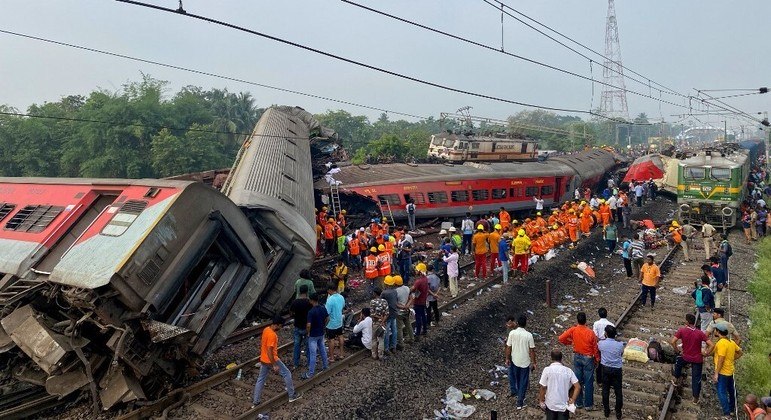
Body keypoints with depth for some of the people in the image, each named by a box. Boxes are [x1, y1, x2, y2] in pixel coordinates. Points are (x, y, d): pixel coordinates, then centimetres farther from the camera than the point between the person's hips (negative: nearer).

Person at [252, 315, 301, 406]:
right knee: (287, 374, 7)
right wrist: (274, 365, -22)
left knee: (261, 380, 16)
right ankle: (292, 395, 17)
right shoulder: (272, 335, -28)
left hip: (263, 360, 9)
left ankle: (255, 402, 22)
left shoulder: (266, 329, 2)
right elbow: (269, 351, -28)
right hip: (271, 360, -9)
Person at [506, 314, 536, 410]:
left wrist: (507, 358, 9)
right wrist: (534, 363, 0)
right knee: (523, 382, 10)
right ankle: (520, 403, 14)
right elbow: (532, 350, -11)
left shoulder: (512, 333, -12)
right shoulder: (529, 335, -17)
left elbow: (508, 347, -5)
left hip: (514, 361, 2)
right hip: (525, 362, -1)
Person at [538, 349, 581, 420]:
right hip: (564, 405, 1)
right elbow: (578, 387, -9)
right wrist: (573, 400, -2)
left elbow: (543, 388, -11)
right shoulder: (568, 370, -4)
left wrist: (541, 400, 2)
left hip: (551, 404, -1)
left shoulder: (547, 370, -12)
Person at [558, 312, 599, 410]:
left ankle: (578, 402, 23)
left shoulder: (573, 330, -13)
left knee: (577, 380, 13)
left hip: (577, 357, 3)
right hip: (588, 358, -3)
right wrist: (597, 359, 5)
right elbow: (595, 347, -10)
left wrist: (569, 342, 8)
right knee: (588, 382, 8)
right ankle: (588, 404, 16)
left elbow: (561, 338, -11)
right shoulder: (590, 333, -19)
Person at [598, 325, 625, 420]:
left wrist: (604, 338, 18)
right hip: (617, 370, 0)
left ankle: (606, 411, 23)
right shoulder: (620, 345, -17)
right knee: (618, 391, 12)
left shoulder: (601, 343, -16)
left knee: (605, 390, 13)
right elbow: (621, 354, 3)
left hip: (605, 369, 1)